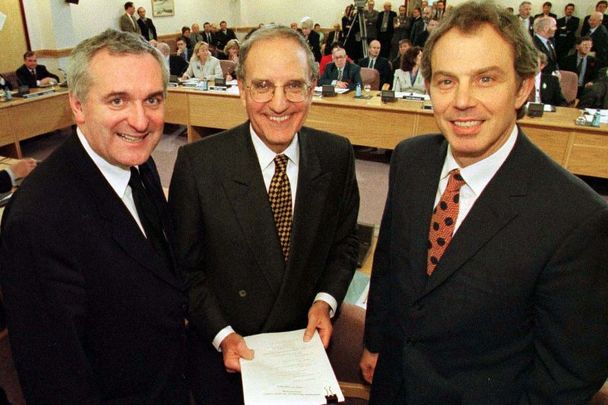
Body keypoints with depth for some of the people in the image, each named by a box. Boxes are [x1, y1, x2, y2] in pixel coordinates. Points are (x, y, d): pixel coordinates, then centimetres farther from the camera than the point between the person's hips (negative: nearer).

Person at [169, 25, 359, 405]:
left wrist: (325, 300, -12)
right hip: (223, 352, -2)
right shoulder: (197, 163, -19)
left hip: (305, 343, 3)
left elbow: (345, 241, 1)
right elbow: (185, 265, -9)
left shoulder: (337, 155, -12)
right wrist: (222, 334, -15)